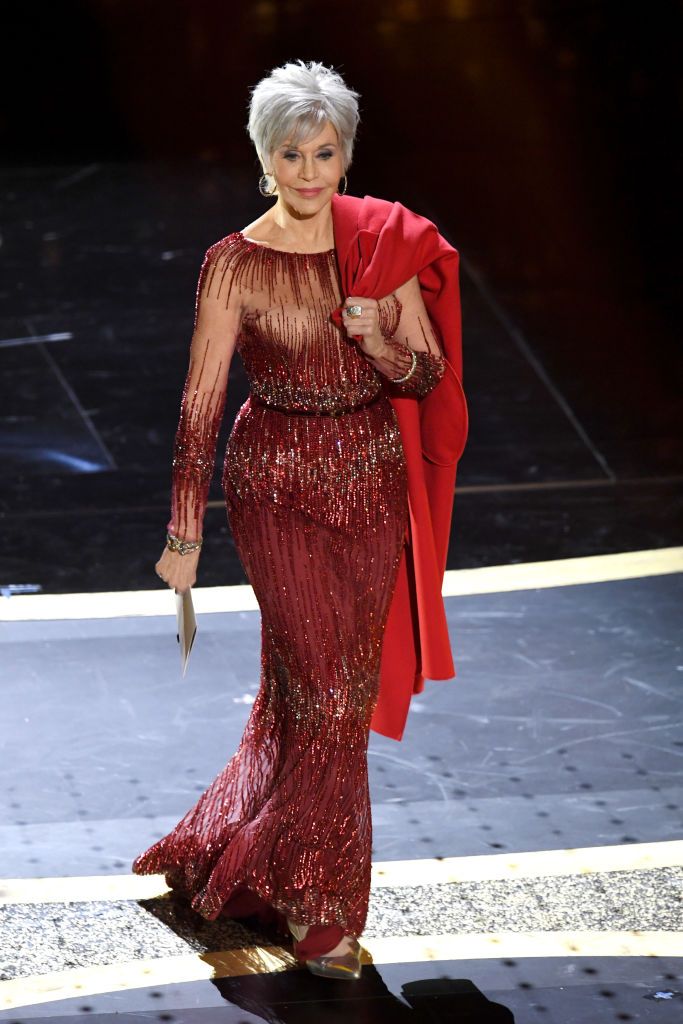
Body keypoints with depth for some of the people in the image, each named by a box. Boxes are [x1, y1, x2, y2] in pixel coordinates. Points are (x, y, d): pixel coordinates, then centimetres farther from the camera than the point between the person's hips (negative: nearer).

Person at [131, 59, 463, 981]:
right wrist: (184, 534, -10)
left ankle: (234, 862, 32)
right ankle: (319, 909, 7)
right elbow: (201, 404, -9)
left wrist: (378, 342, -18)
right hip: (278, 487, -4)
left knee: (325, 687, 11)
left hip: (372, 482, 4)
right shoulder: (235, 265, -10)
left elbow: (430, 374, 4)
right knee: (327, 695, -6)